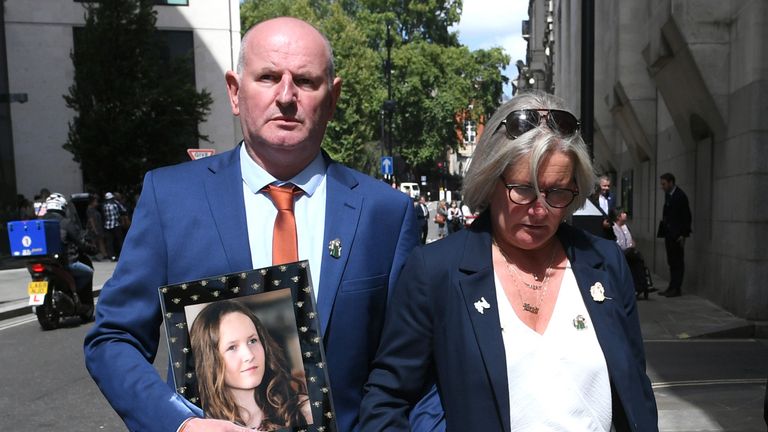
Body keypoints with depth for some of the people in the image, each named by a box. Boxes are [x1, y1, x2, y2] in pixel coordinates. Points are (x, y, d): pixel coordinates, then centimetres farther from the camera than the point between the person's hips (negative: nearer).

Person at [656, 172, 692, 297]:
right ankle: (672, 287, 16)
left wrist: (683, 234, -16)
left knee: (678, 262, -1)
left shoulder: (681, 196, -12)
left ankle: (676, 288, 3)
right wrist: (663, 229, 8)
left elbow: (686, 216, -13)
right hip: (669, 233, 7)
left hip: (677, 234, -7)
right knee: (671, 262, 11)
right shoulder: (667, 194, 10)